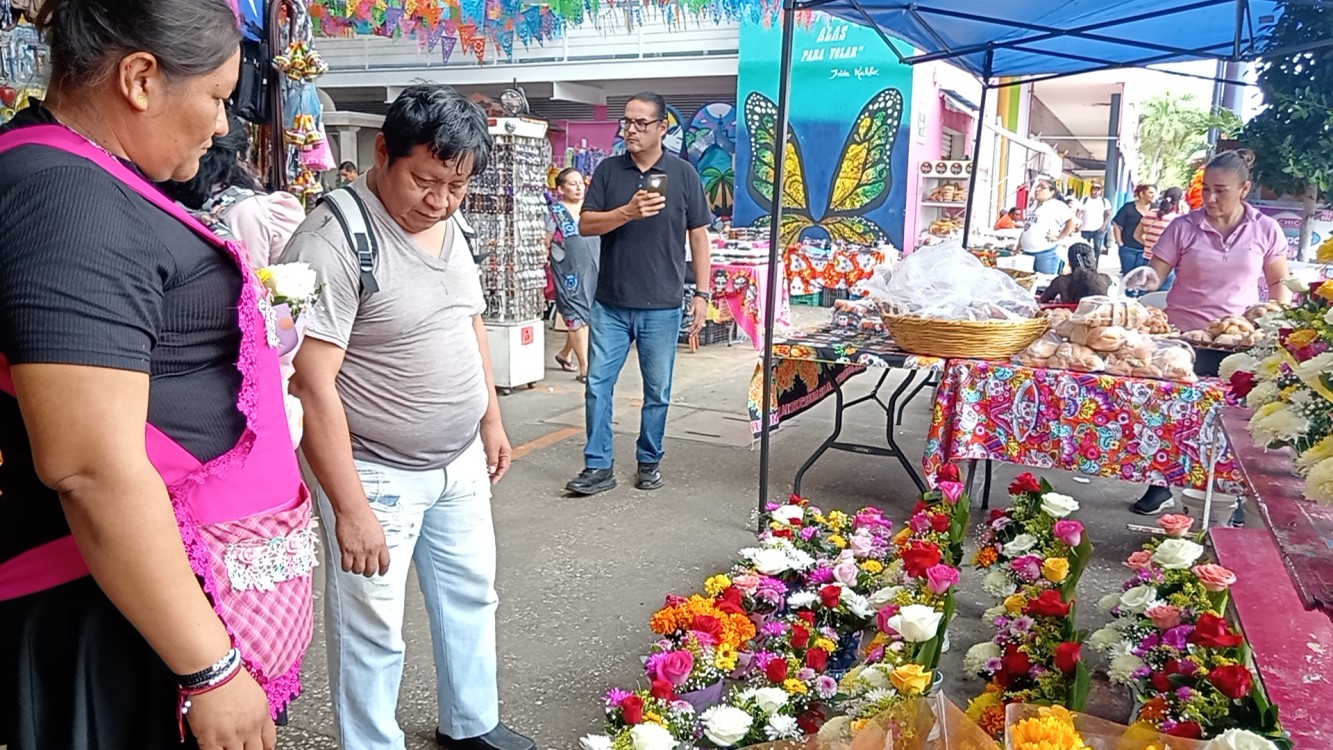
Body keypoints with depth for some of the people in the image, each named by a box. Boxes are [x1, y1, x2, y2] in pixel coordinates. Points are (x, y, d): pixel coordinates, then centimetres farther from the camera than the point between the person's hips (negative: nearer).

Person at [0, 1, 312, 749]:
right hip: (135, 616, -10)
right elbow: (93, 471, -28)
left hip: (173, 580, 10)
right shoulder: (69, 201, -23)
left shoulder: (83, 182, 9)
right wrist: (210, 669, -24)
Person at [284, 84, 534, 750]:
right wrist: (350, 507, -25)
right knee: (372, 632, 6)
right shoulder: (333, 242, -23)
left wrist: (491, 419, 16)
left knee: (471, 595, 21)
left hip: (461, 462, 8)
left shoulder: (448, 227, 3)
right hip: (379, 474, -8)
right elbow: (312, 383, -25)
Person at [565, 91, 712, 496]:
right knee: (598, 385, 2)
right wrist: (628, 211, -19)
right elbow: (585, 225, -2)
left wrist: (702, 293, -1)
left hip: (662, 306, -1)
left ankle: (650, 462, 25)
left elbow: (698, 235, 4)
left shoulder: (683, 173, 1)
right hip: (610, 304, 1)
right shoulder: (608, 170, 4)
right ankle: (598, 467, 12)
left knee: (657, 390, 8)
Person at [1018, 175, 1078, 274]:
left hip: (1045, 254, -8)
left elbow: (1073, 221, -18)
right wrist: (1019, 245, 19)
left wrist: (1058, 238, -16)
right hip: (1027, 253, 8)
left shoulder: (1057, 205, -8)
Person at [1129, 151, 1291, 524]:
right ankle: (1160, 486, 22)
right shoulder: (1183, 227, -5)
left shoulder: (1265, 230, 0)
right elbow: (1153, 275, -7)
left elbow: (1278, 284, 9)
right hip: (1183, 338, 0)